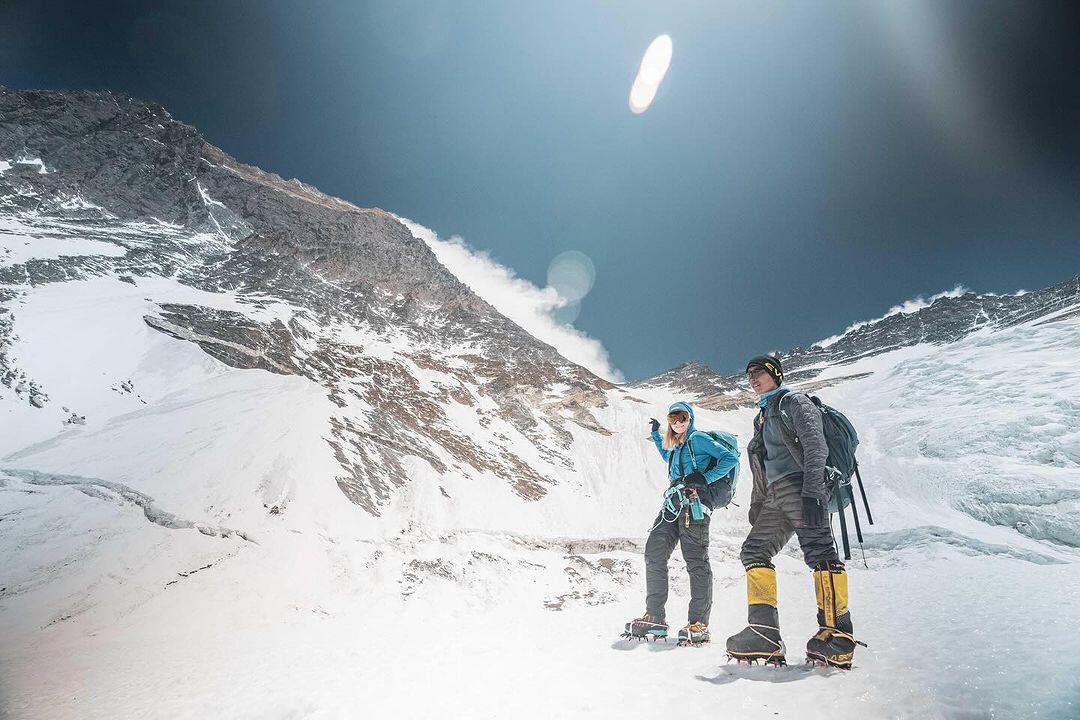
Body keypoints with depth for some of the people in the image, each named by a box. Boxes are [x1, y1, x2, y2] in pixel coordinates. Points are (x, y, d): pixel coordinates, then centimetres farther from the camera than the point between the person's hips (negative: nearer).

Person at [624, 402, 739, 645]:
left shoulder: (699, 439, 2)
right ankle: (655, 618, 3)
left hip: (694, 503, -8)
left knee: (696, 561, -9)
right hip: (673, 504, 8)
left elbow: (730, 458, -6)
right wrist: (656, 433, 42)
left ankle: (699, 623, -6)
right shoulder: (675, 447, 24)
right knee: (654, 554, -1)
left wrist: (705, 479, -14)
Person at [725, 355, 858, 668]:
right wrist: (756, 507, 22)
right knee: (754, 551, -2)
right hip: (774, 497, 8)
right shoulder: (762, 417, 29)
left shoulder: (794, 402, 5)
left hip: (800, 487, -8)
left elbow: (815, 443, -10)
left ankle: (837, 633, -20)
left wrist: (812, 488, -22)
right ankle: (764, 633, -6)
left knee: (819, 551, -19)